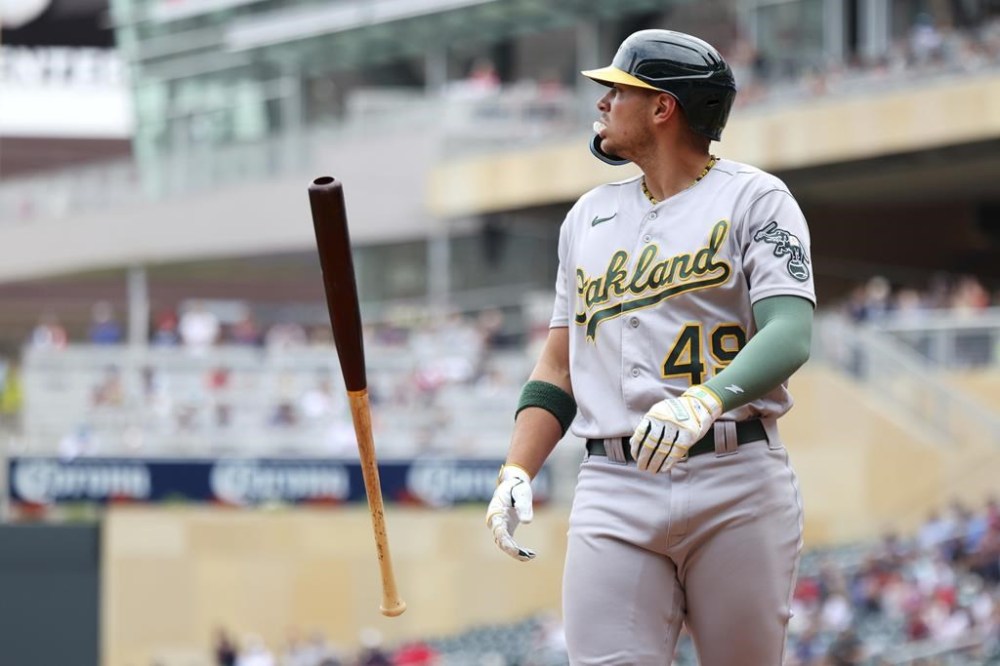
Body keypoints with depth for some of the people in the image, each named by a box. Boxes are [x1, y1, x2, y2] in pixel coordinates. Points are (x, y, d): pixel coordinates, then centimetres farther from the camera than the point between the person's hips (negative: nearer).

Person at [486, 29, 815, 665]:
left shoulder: (753, 199, 2)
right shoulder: (589, 216, 21)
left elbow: (791, 333, -13)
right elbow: (559, 365, 22)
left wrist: (704, 399, -31)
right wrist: (516, 474, 6)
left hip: (737, 488, -4)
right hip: (613, 489, 4)